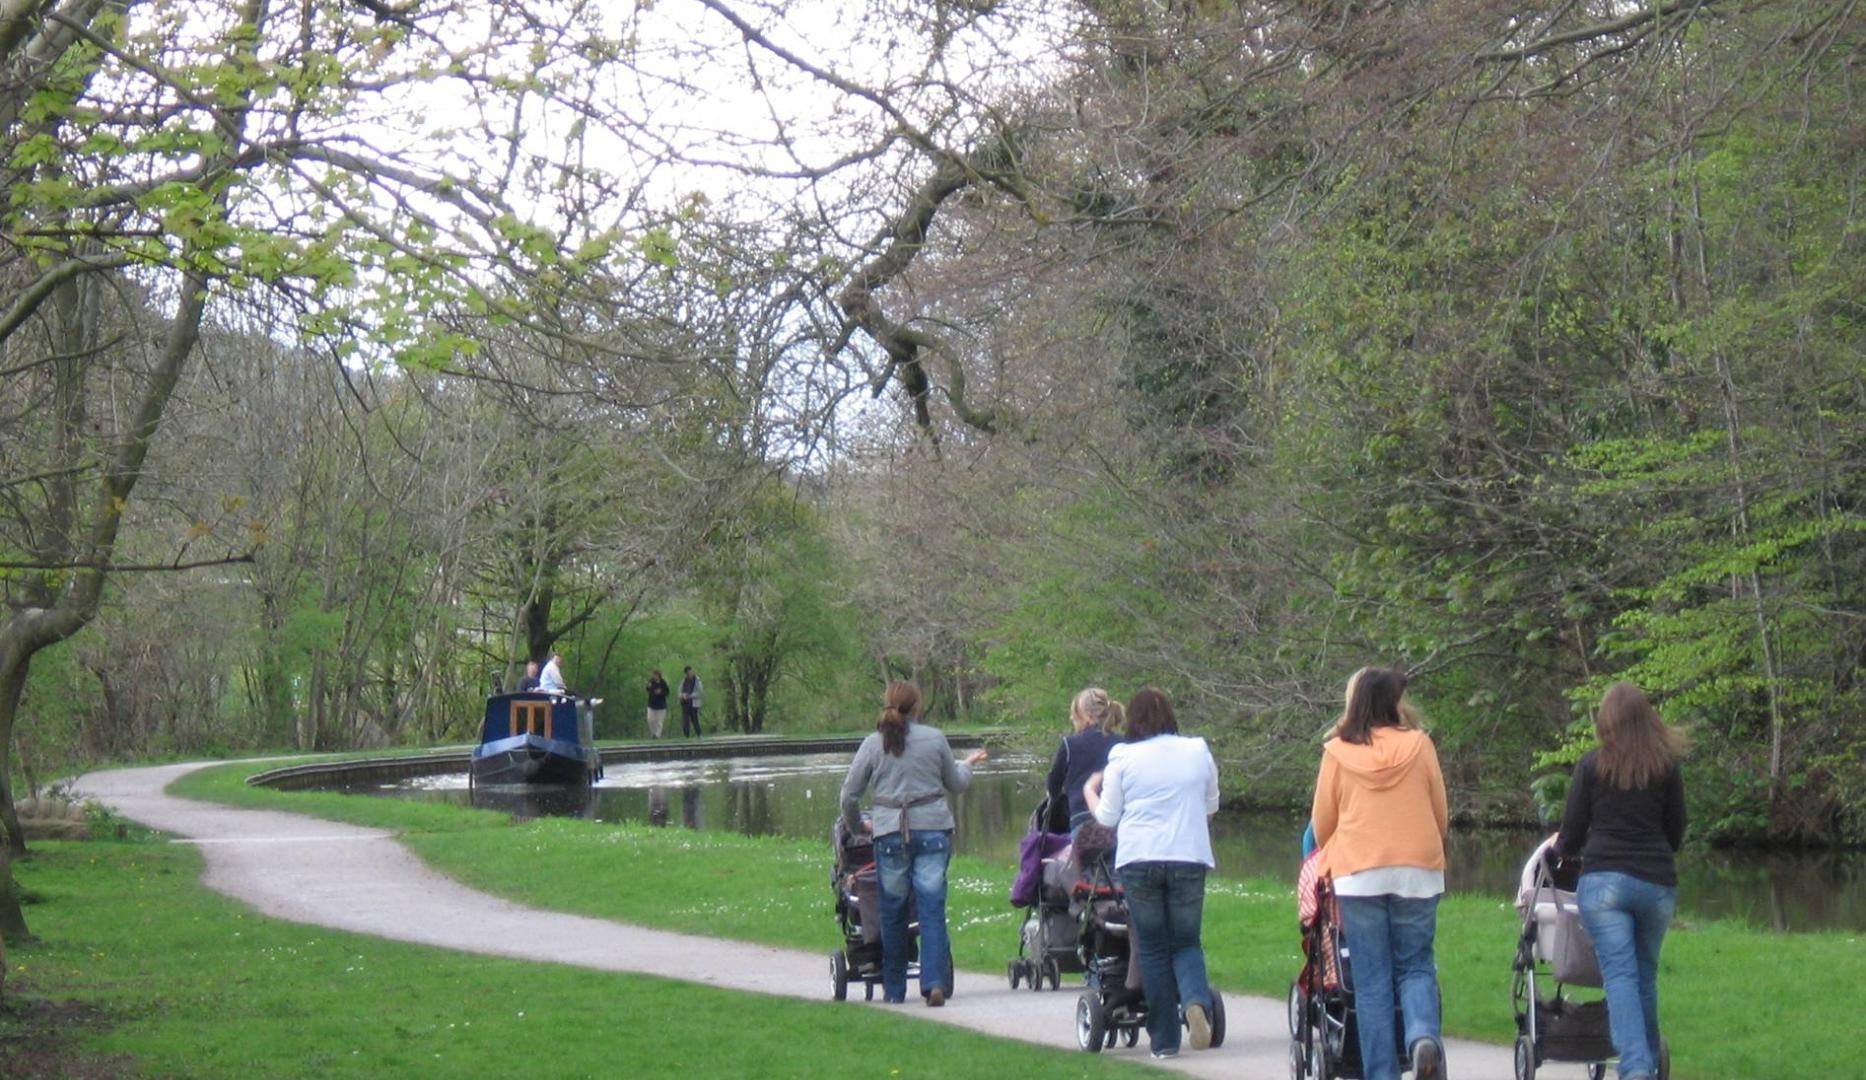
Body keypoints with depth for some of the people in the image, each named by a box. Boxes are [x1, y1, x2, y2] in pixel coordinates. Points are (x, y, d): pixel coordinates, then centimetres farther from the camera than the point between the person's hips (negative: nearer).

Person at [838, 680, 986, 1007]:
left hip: (890, 833, 0)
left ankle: (894, 989, 14)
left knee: (893, 912, 8)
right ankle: (935, 983, -13)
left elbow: (849, 794, 5)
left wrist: (856, 826, 23)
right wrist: (967, 765, 36)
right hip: (933, 830, 0)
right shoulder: (935, 738, 3)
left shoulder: (873, 744, 3)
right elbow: (956, 784, 14)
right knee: (932, 908, -2)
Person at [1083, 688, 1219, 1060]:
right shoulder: (1198, 752, 6)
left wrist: (1090, 790, 25)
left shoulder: (1123, 758, 0)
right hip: (1189, 858, 1)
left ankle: (1164, 1039, 8)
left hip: (1139, 860, -1)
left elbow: (1107, 817, 6)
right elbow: (1211, 805, 18)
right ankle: (1196, 1000, -20)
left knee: (1152, 949, 8)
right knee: (1186, 942, 12)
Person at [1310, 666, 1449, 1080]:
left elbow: (1322, 823, 10)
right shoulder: (1419, 744, 1)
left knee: (1371, 980, 4)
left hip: (1358, 875, 0)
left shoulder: (1337, 752, 1)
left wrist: (1331, 858, 31)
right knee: (1416, 965, 9)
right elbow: (1440, 815, 9)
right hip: (1418, 871, 0)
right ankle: (1424, 1034, -19)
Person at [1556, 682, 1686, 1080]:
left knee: (1619, 975, -8)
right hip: (1658, 883, 3)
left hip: (1604, 880, -3)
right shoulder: (1667, 767, 7)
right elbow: (1676, 832, 16)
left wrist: (1563, 846, 28)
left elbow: (1572, 830, 5)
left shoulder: (1592, 765, 0)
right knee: (1646, 975, 14)